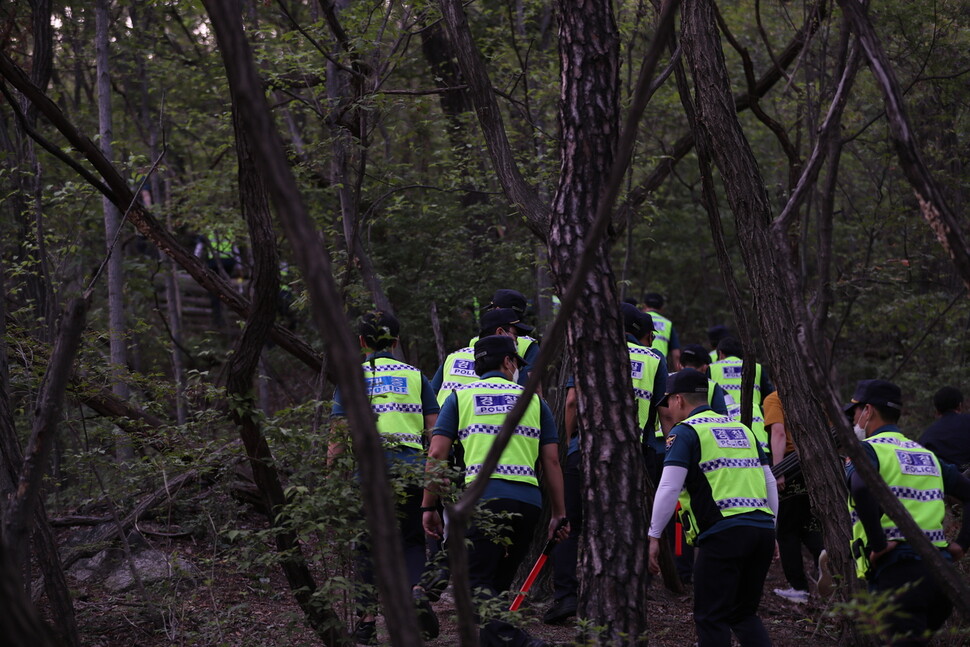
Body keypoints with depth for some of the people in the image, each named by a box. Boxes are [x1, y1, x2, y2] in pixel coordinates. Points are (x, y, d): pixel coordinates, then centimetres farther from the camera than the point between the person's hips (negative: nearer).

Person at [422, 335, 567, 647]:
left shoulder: (460, 397, 13)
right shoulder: (533, 400, 18)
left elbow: (437, 454, 4)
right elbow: (551, 461, 13)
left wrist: (429, 507, 9)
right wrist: (559, 514, 18)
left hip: (484, 496, -3)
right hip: (528, 500, 3)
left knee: (477, 583, -8)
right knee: (500, 581, 17)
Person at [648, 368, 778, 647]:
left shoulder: (685, 431, 1)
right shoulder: (741, 429, 22)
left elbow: (669, 488, -9)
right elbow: (769, 482, 23)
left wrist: (653, 536, -5)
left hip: (722, 533, -7)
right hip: (762, 528, 7)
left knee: (711, 619, 1)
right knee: (744, 614, 18)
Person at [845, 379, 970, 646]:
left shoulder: (867, 449, 0)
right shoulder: (926, 454, 23)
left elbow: (862, 489, -23)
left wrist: (878, 543, -16)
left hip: (898, 571, -7)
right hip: (941, 571, 7)